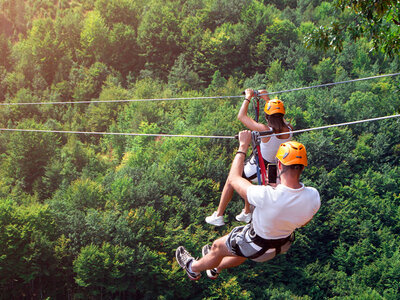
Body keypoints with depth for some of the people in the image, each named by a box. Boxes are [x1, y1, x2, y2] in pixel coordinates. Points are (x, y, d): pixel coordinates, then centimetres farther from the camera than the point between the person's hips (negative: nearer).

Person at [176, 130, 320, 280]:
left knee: (218, 247, 24)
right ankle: (215, 267, 63)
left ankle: (193, 268, 53)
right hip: (284, 244, 5)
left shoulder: (266, 196, -42)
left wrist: (243, 146, -13)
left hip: (259, 248, -5)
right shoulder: (313, 196, -28)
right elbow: (304, 222, -4)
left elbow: (233, 179, -22)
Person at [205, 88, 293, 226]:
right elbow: (279, 117, 11)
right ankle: (247, 213, 44)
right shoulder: (288, 130, -14)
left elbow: (241, 116, -18)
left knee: (231, 181, 20)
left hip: (257, 168, -6)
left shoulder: (265, 130, -30)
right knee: (245, 179, 34)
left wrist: (248, 97, -6)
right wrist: (267, 98, 16)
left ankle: (218, 216, 26)